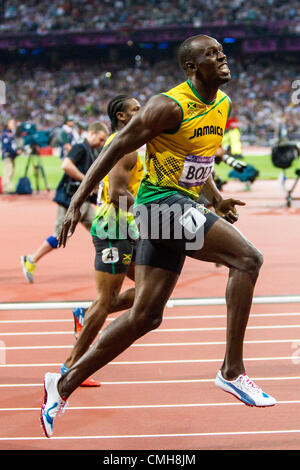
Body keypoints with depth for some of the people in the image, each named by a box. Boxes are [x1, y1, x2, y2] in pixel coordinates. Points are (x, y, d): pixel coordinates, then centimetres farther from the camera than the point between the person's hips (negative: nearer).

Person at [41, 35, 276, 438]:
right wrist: (77, 203, -14)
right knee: (247, 258, -21)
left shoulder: (224, 105, 12)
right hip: (161, 202, -9)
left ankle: (65, 383, 15)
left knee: (146, 315, 7)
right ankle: (232, 371, -17)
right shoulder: (170, 106, -14)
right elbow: (116, 149, -11)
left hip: (184, 207, 9)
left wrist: (216, 200, 15)